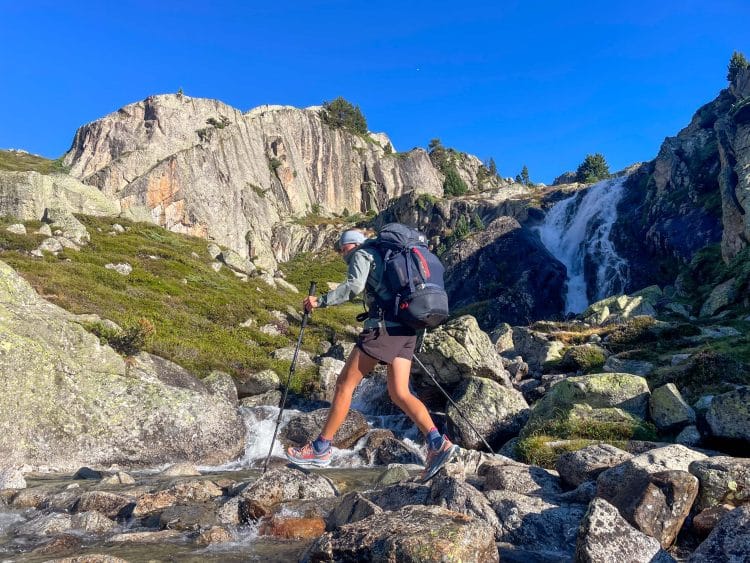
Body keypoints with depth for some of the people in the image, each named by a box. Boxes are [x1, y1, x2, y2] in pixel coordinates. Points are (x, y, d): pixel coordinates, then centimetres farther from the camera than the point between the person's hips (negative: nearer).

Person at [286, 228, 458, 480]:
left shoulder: (362, 254, 4)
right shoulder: (384, 256, 30)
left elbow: (354, 285, -15)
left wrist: (320, 301, -10)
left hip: (383, 326, -9)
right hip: (406, 329, 9)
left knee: (345, 383, -1)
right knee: (399, 393, 3)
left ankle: (320, 449, 5)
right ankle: (438, 443, -12)